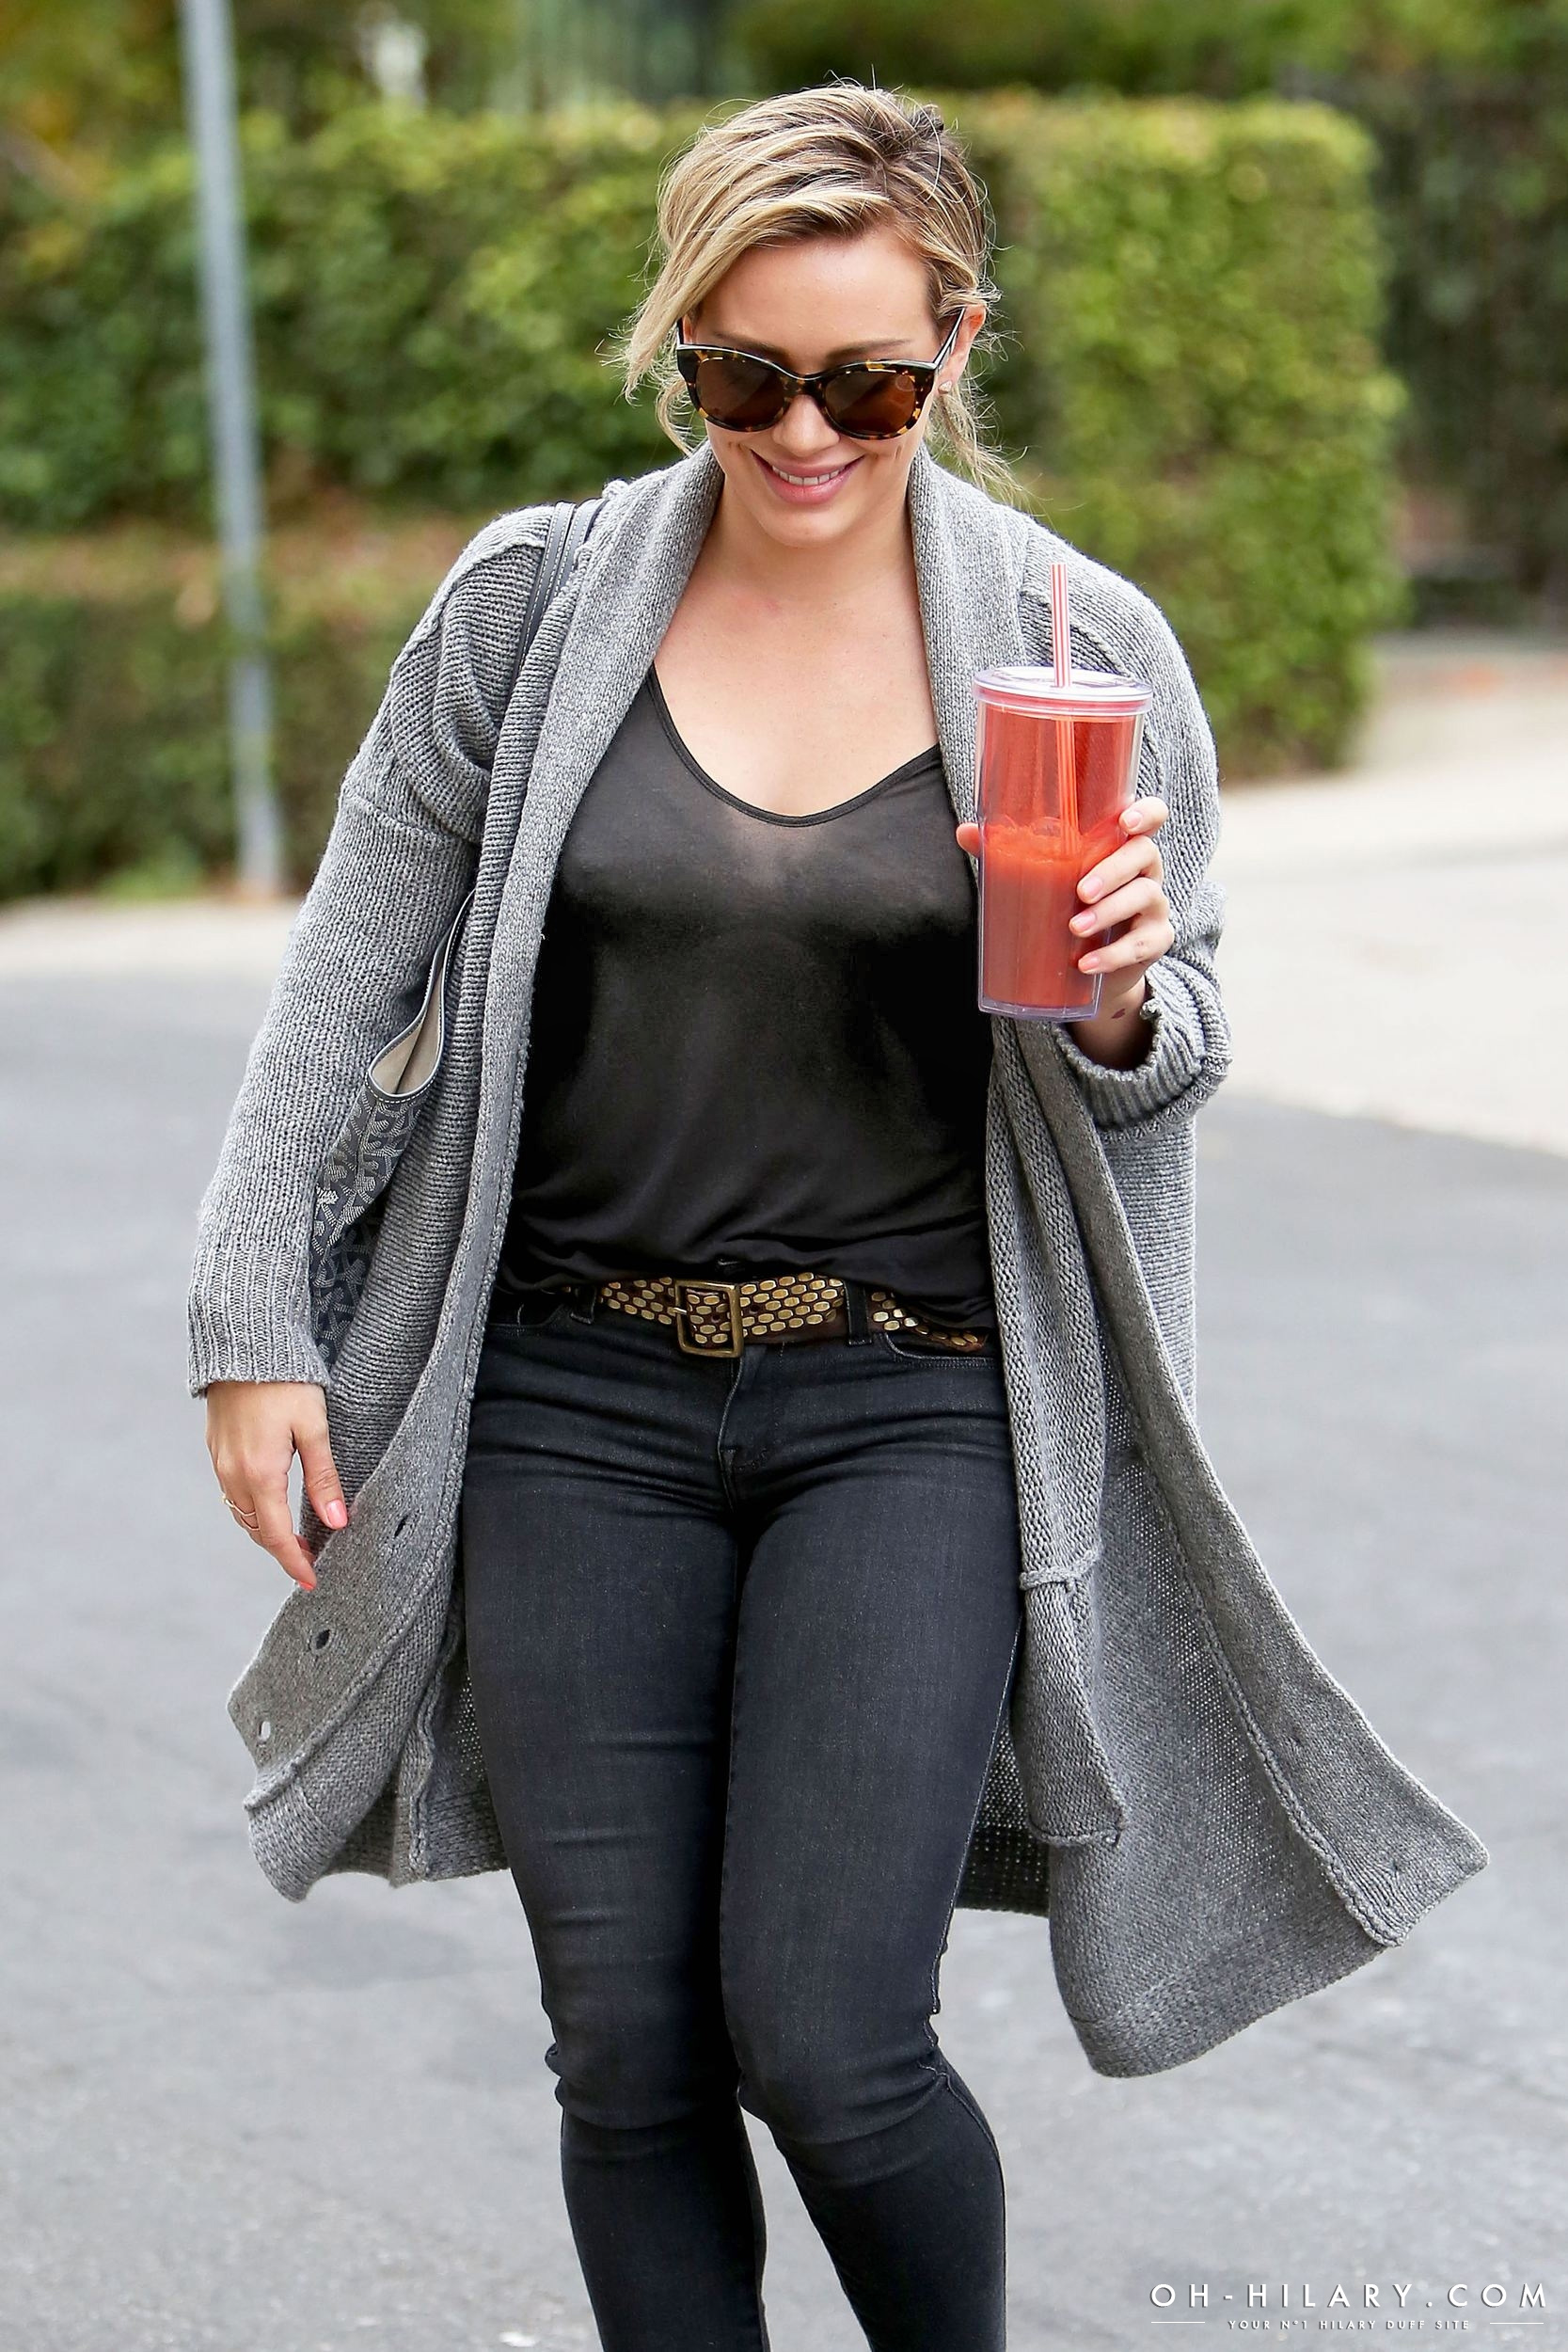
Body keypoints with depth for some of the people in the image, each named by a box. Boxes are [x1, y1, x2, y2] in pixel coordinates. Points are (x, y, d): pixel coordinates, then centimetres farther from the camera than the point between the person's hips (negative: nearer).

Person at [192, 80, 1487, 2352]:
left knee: (829, 2044, -9)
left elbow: (1171, 1068, 7)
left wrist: (1120, 1002, -16)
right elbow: (351, 977, 8)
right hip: (577, 1402, 2)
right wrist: (255, 1325, 4)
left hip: (914, 1412, -2)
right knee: (629, 2057, 4)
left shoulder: (1084, 651, -1)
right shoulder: (531, 608, 1)